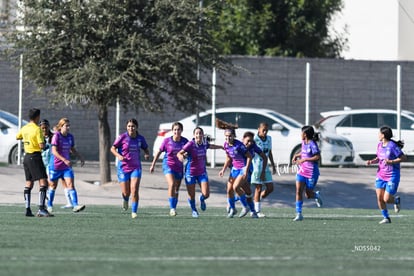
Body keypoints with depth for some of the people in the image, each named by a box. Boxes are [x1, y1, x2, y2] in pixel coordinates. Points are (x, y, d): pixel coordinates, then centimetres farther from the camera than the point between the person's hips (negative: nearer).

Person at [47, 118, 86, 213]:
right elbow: (54, 151, -21)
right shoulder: (56, 136, -13)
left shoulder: (70, 137, 5)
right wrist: (65, 160, -31)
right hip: (55, 165, -4)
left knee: (70, 184, -11)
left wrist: (81, 158, 10)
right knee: (53, 186, 11)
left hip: (67, 166, 4)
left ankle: (75, 205, -21)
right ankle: (49, 205, 28)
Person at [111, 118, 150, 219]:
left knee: (135, 191, -14)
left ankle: (134, 212, -3)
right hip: (123, 168, -1)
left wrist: (147, 155, -9)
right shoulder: (122, 137, -8)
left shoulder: (140, 138, 1)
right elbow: (113, 148, -2)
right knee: (126, 193, 4)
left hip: (136, 168, 1)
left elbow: (146, 149, 15)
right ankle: (125, 200, 42)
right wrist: (118, 156, -21)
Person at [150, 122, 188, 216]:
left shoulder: (185, 141, -6)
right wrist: (153, 165, 6)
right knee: (172, 184, -25)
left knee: (176, 190, 11)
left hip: (179, 167, 3)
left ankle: (174, 209, 27)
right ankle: (172, 208, -21)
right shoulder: (167, 141, -9)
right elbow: (159, 152, 3)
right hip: (168, 165, -3)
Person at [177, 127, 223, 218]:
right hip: (191, 172, -3)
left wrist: (222, 147, 37)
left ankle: (202, 200, 30)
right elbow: (179, 153, -25)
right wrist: (181, 156, -50)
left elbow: (211, 146, 21)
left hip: (202, 172, 3)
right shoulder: (191, 144, -19)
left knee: (206, 194, -8)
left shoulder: (204, 143, -3)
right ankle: (194, 210, 36)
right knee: (191, 196, 6)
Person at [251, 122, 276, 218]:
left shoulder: (269, 139, 8)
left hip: (265, 167, 7)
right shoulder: (254, 139, -13)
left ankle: (256, 202, 22)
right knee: (258, 189, -4)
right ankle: (257, 211, 3)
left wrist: (273, 166, 20)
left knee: (270, 188, 5)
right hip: (256, 166, -7)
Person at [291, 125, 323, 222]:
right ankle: (299, 214, -6)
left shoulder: (312, 144, -16)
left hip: (311, 173, -6)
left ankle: (317, 195, 42)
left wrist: (304, 159, -22)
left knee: (308, 194, 5)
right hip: (302, 171, 7)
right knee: (298, 191, -7)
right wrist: (296, 155, 9)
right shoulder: (304, 142, 7)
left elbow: (318, 157, -23)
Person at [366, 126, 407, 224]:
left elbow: (404, 158, -14)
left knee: (386, 199, -9)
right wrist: (372, 161, 0)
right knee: (379, 198, -2)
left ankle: (396, 200, 26)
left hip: (392, 176, -7)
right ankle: (386, 218, 12)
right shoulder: (380, 145, 6)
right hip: (381, 175, 7)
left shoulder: (393, 146, -16)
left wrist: (391, 162, -22)